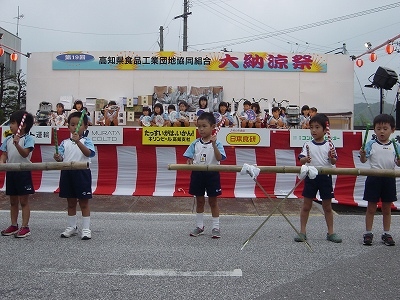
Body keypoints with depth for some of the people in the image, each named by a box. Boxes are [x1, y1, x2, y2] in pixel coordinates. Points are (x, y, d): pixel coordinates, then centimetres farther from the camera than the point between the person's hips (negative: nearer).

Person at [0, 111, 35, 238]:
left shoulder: (28, 139, -9)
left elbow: (25, 153, -20)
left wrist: (17, 144, -34)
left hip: (23, 172, -6)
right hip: (10, 172, 6)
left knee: (24, 201, 1)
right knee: (13, 201, 14)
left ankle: (25, 227, 7)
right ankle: (14, 225, 24)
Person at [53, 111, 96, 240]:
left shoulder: (86, 141, -4)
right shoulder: (65, 143, 7)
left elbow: (89, 153, -23)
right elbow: (61, 158, 4)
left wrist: (78, 141, -35)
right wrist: (58, 158, -20)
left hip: (82, 173, -4)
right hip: (67, 173, 4)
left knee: (84, 203, 4)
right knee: (71, 203, 15)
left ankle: (86, 229, 12)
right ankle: (72, 227, 27)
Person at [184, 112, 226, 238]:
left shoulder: (216, 143, -8)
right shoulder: (195, 143, 2)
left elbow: (219, 158, -20)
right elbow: (190, 158, 5)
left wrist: (214, 144, -30)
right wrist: (189, 164, -17)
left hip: (212, 174, -3)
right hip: (197, 174, 3)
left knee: (213, 201, 8)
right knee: (199, 201, 14)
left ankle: (216, 227, 18)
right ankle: (199, 226, 27)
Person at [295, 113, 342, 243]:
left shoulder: (329, 145, -1)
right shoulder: (308, 145, -2)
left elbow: (333, 162, -2)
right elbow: (301, 160, -11)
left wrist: (332, 157, -24)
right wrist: (305, 159, -34)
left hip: (325, 177, 0)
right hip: (311, 177, 0)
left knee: (327, 206, 11)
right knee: (306, 206, 6)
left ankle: (330, 232, 21)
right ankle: (302, 232, 14)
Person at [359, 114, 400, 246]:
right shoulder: (371, 144, -3)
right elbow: (363, 160, -8)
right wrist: (362, 154, -28)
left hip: (389, 179, 2)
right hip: (374, 178, -2)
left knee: (387, 209, 12)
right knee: (371, 208, 6)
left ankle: (386, 234, 23)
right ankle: (368, 233, 16)